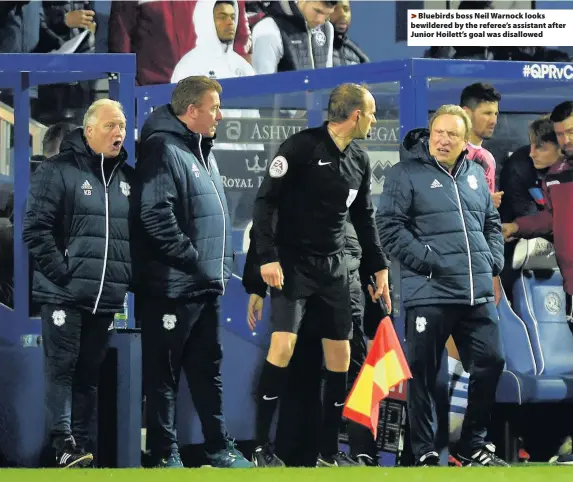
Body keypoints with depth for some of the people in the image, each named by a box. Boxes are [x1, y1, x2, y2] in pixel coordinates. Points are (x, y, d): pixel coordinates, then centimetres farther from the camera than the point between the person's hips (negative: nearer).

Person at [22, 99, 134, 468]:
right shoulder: (59, 171, -5)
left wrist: (130, 277, 9)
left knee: (90, 373, 7)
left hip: (107, 298, 5)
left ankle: (80, 444, 11)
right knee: (62, 368, -7)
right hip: (65, 294, -5)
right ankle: (64, 444, -9)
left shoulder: (128, 178, 13)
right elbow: (36, 229, -10)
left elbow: (140, 234, 21)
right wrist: (62, 273, -14)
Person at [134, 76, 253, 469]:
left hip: (206, 287, 9)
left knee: (208, 368, 14)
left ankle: (220, 448, 21)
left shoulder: (202, 150, 16)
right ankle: (165, 455, 4)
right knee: (164, 374, -1)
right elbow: (156, 217, -24)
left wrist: (220, 266, 16)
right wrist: (195, 261, -20)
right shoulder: (164, 150, -15)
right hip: (173, 286, -9)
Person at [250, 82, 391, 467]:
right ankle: (263, 446, -8)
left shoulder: (360, 161, 7)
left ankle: (330, 453, 13)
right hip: (293, 264, -6)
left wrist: (379, 266, 16)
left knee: (340, 357, 3)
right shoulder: (301, 147, -13)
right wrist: (268, 257, -19)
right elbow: (266, 201, -12)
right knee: (283, 345, -19)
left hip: (334, 267, 6)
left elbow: (365, 218, 19)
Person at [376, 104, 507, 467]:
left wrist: (494, 262, 8)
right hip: (429, 293, -5)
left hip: (478, 294, 6)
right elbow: (390, 227, -10)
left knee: (490, 363, 6)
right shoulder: (407, 173, -4)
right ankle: (425, 453, 8)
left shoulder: (475, 175, 14)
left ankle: (473, 445, 19)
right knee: (424, 373, 0)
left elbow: (492, 223, 24)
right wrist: (427, 261, -15)